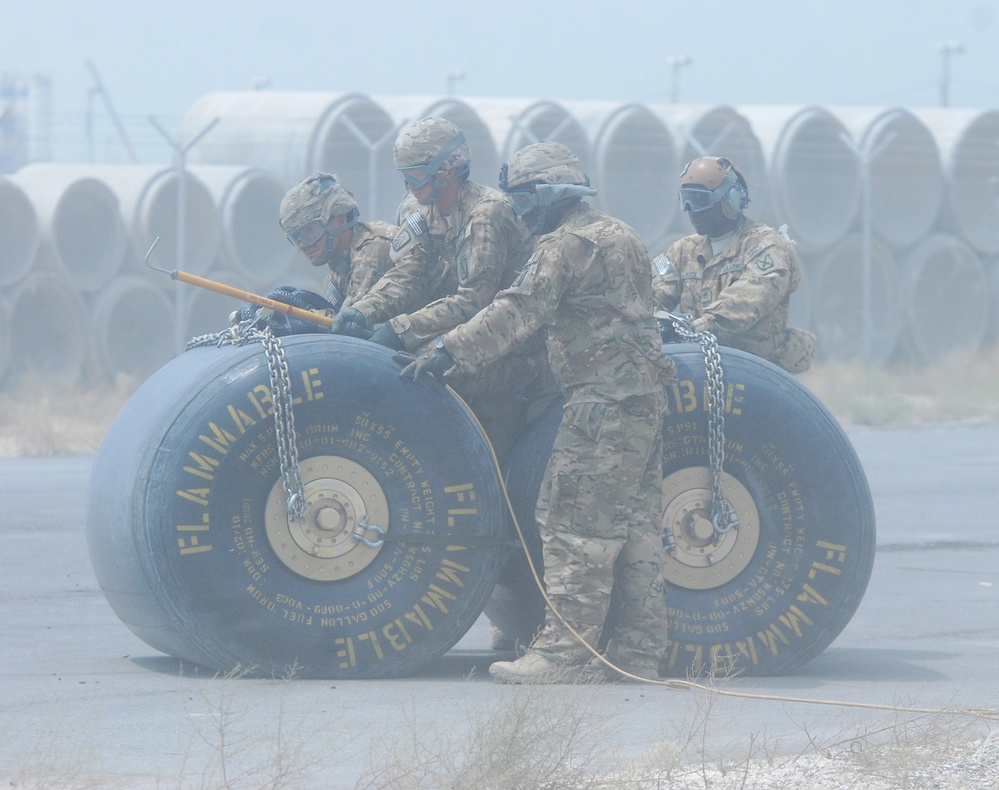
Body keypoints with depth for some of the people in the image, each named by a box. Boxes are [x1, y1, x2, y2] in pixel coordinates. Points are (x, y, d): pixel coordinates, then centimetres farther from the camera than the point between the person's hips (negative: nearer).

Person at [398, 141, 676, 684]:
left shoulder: (563, 246, -8)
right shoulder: (619, 237, 21)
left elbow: (518, 313, -16)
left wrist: (451, 352, -17)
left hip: (602, 404, -10)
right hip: (645, 396, 10)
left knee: (574, 523, -8)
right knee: (635, 524, 10)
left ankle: (567, 653, -11)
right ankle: (638, 651, 11)